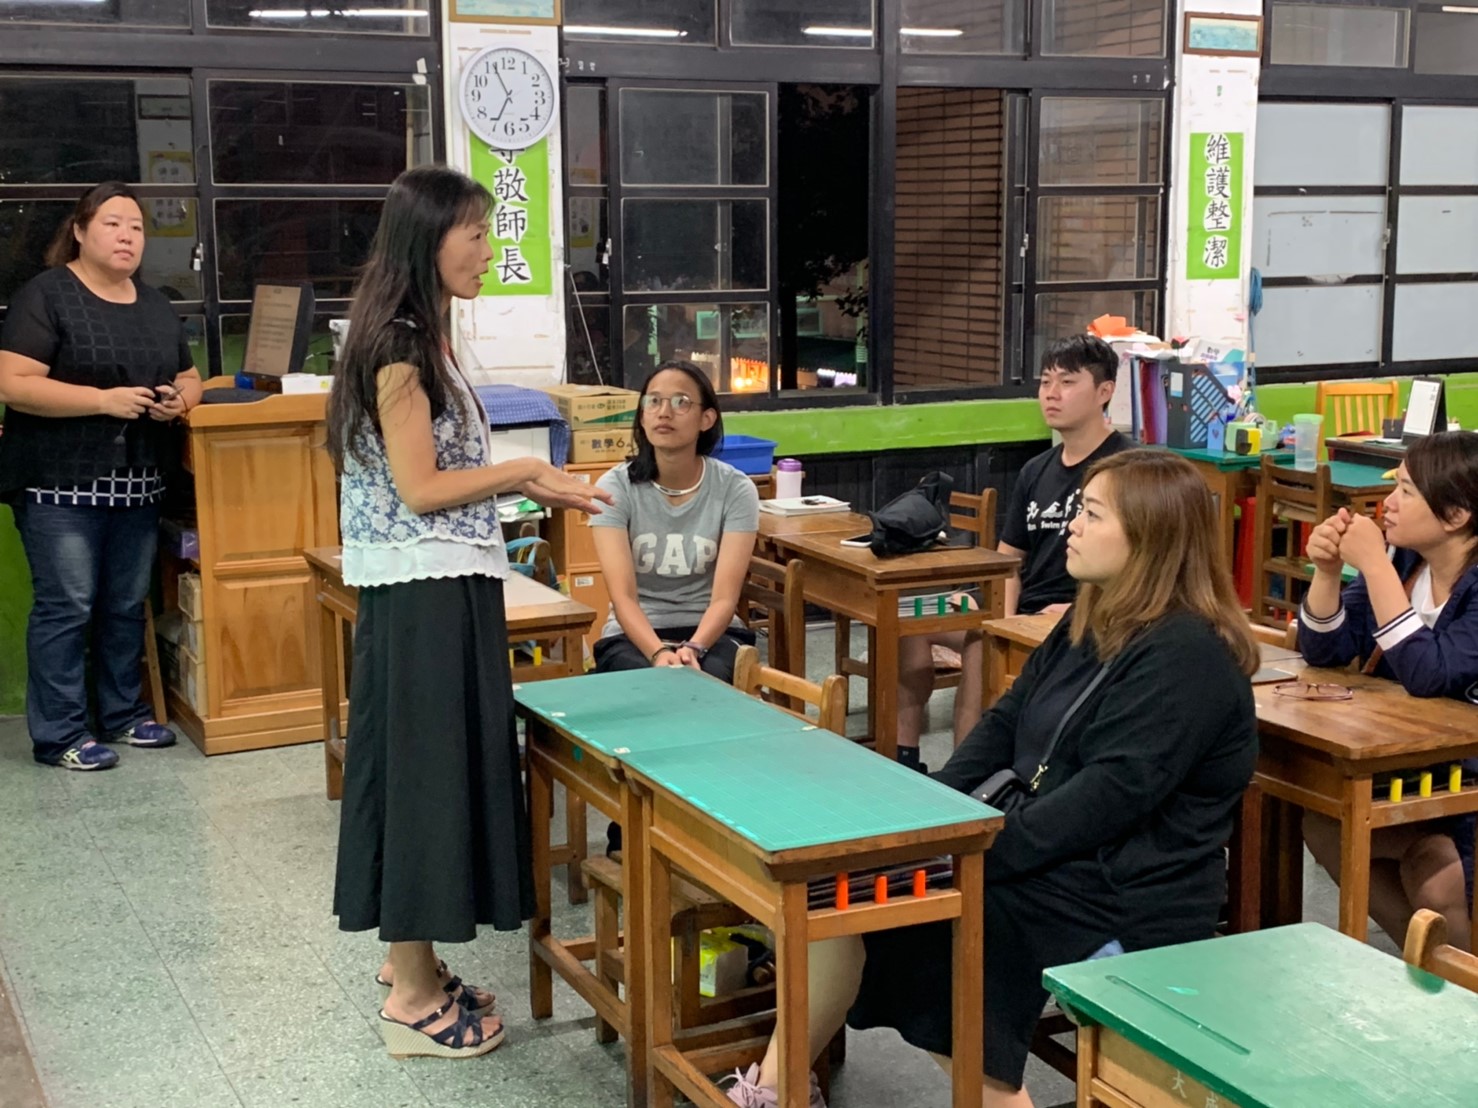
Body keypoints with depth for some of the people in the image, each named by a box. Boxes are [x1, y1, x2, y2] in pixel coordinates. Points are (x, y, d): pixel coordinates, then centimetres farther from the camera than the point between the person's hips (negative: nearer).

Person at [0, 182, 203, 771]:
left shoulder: (156, 306, 14)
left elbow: (188, 376, 22)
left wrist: (178, 400, -3)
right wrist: (104, 400, -21)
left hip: (137, 483, 6)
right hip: (61, 483, -6)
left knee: (127, 605, 13)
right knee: (66, 607, -3)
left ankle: (124, 714, 26)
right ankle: (59, 735, 5)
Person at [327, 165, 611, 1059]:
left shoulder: (423, 340, 14)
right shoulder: (397, 346, -15)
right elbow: (420, 490, -18)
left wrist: (523, 484, 10)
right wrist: (524, 473, -10)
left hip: (447, 591, 10)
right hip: (425, 597, -10)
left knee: (444, 768, 15)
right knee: (427, 770, -3)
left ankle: (410, 959, 27)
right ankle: (412, 997, 7)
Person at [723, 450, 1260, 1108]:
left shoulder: (1186, 655, -17)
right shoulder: (1091, 623, 13)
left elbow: (1114, 791, -25)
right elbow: (1007, 721, 12)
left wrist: (986, 850, -24)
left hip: (1126, 900, -9)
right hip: (1055, 853, 9)